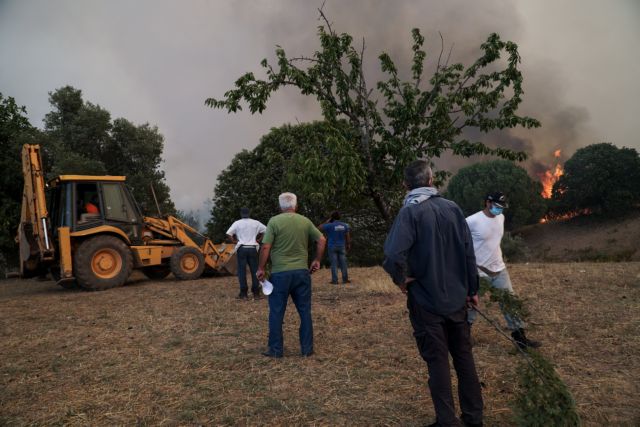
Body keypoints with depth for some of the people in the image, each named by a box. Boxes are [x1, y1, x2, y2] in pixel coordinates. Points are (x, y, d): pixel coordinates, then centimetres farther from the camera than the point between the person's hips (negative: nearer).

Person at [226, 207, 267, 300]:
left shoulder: (237, 223, -1)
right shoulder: (255, 223, 6)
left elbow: (228, 234, -11)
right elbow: (266, 230, 8)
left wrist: (234, 241, 2)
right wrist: (258, 238, 12)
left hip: (241, 248, -2)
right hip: (252, 248, 2)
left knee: (242, 270, 3)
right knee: (254, 270, 6)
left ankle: (244, 294, 3)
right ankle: (256, 293, 8)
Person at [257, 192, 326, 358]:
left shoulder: (274, 221, -6)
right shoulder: (305, 221, 5)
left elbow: (266, 248, -11)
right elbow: (322, 240, 7)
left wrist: (261, 268, -1)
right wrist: (317, 260, 17)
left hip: (280, 273, -3)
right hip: (302, 271, 3)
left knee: (277, 312, 8)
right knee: (305, 311, 12)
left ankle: (276, 350, 14)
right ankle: (307, 349, 17)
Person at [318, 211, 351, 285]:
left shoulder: (330, 225, -11)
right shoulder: (345, 225, 1)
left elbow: (319, 228, -4)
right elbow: (348, 236, 3)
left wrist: (326, 222, 3)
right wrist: (348, 245, 12)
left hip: (332, 247, -3)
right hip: (342, 246, 3)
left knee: (334, 264, 0)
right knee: (343, 263, 7)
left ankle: (335, 280, -1)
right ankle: (345, 279, 9)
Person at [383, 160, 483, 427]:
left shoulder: (410, 212, -15)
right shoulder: (452, 208, 0)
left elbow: (394, 257, -30)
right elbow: (469, 252, 4)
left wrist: (401, 279, -11)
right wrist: (472, 289, 13)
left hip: (426, 301, -5)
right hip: (457, 298, 5)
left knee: (437, 362, 7)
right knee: (464, 358, 17)